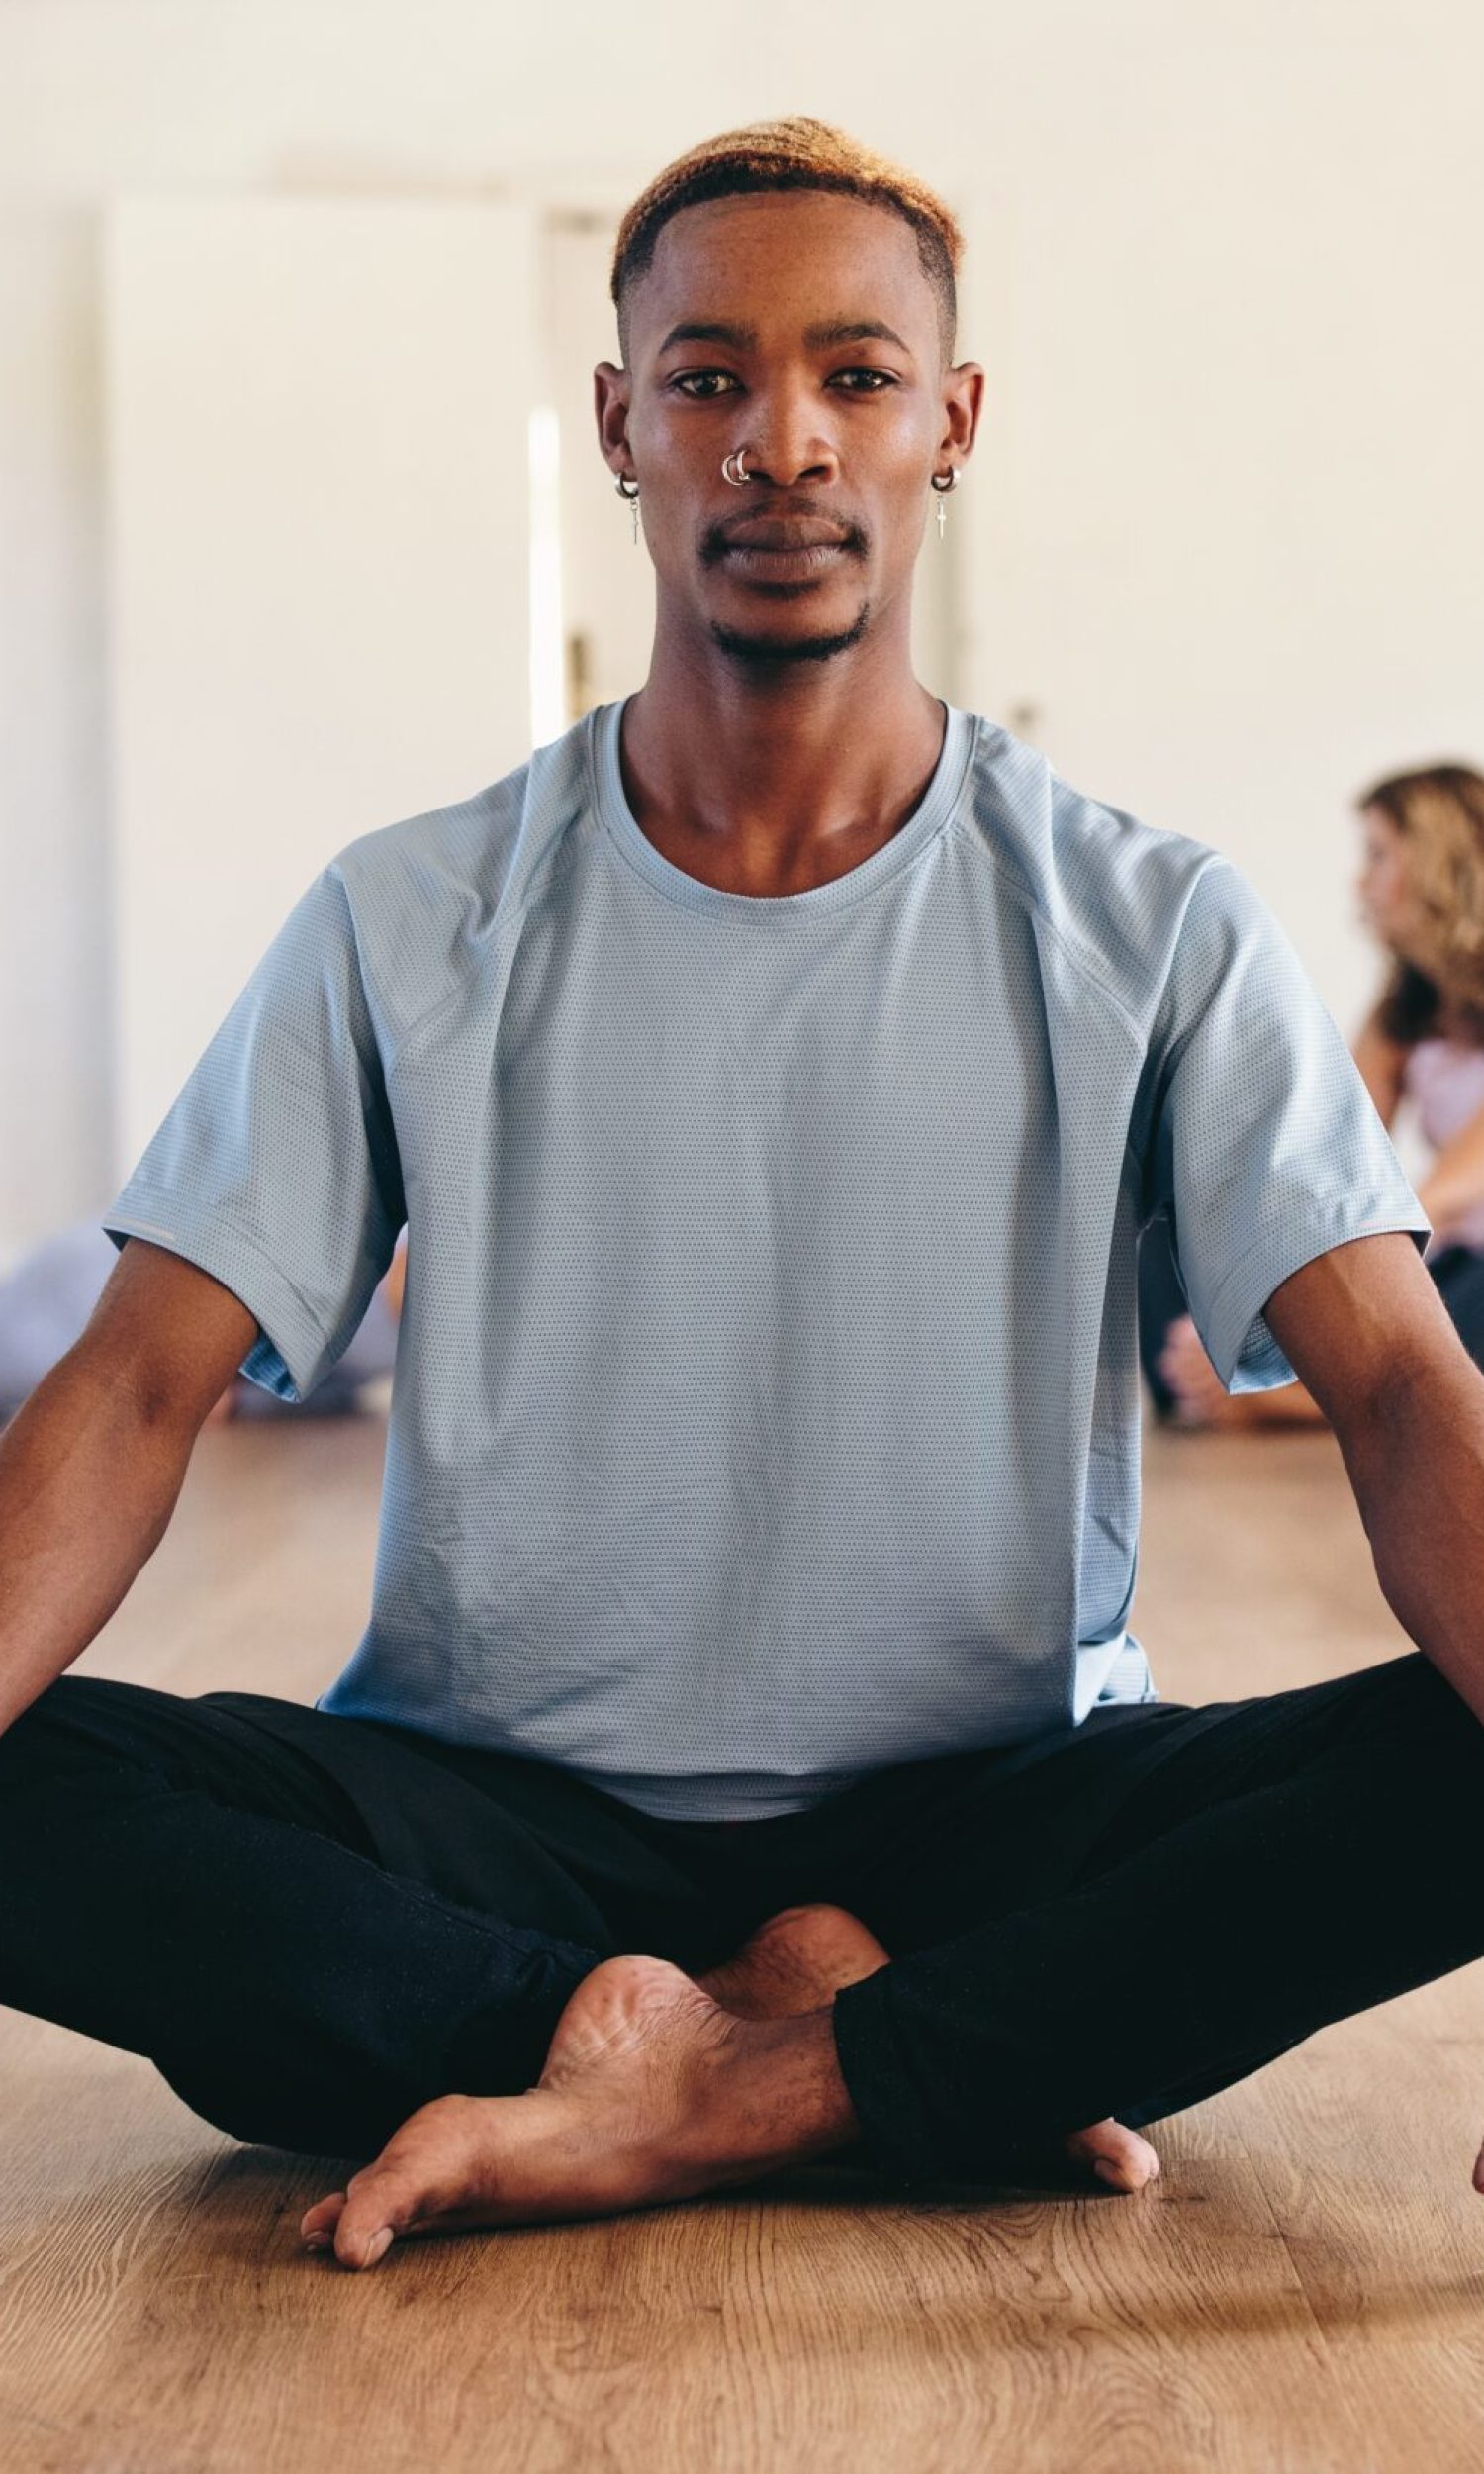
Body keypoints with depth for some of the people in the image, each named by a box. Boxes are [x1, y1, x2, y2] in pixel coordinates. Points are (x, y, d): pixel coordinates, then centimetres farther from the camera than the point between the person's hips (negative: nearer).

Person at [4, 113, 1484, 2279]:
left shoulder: (1153, 933, 1)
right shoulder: (411, 927, 3)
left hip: (1000, 1815, 0)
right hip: (497, 1816, 1)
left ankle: (696, 2099, -25)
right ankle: (801, 2041, -21)